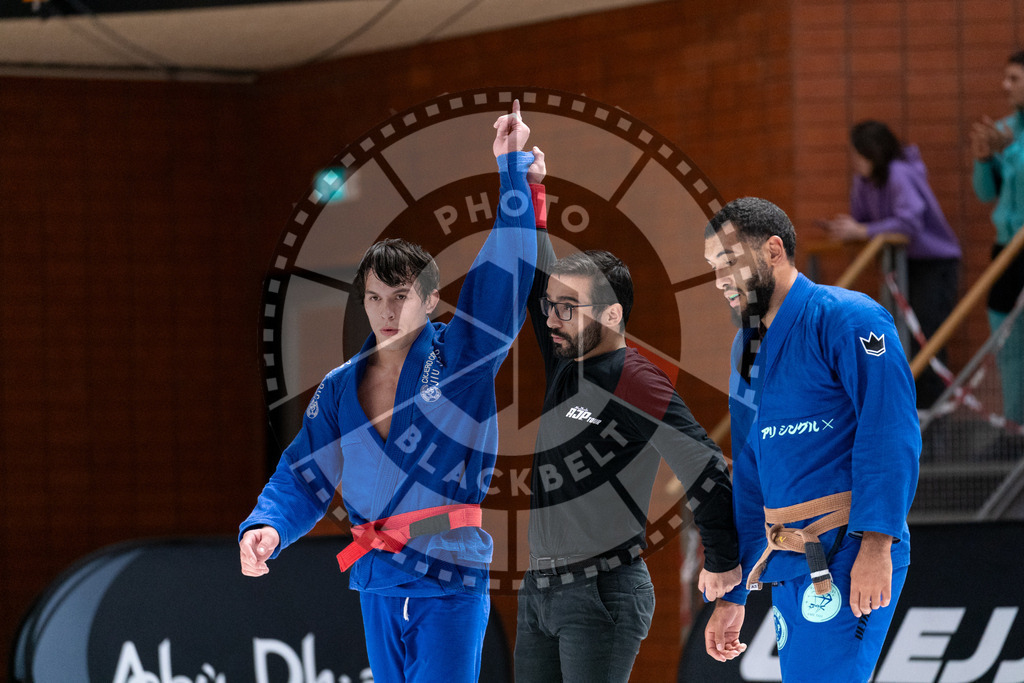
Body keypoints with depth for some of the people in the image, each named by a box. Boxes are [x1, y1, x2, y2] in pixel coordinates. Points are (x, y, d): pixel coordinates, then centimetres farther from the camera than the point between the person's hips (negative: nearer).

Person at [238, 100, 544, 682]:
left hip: (452, 581, -5)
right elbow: (303, 479, 7)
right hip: (377, 586, 5)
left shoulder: (460, 356, -2)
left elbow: (507, 269, -8)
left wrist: (513, 166, -10)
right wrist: (265, 529, -13)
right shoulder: (340, 388, 10)